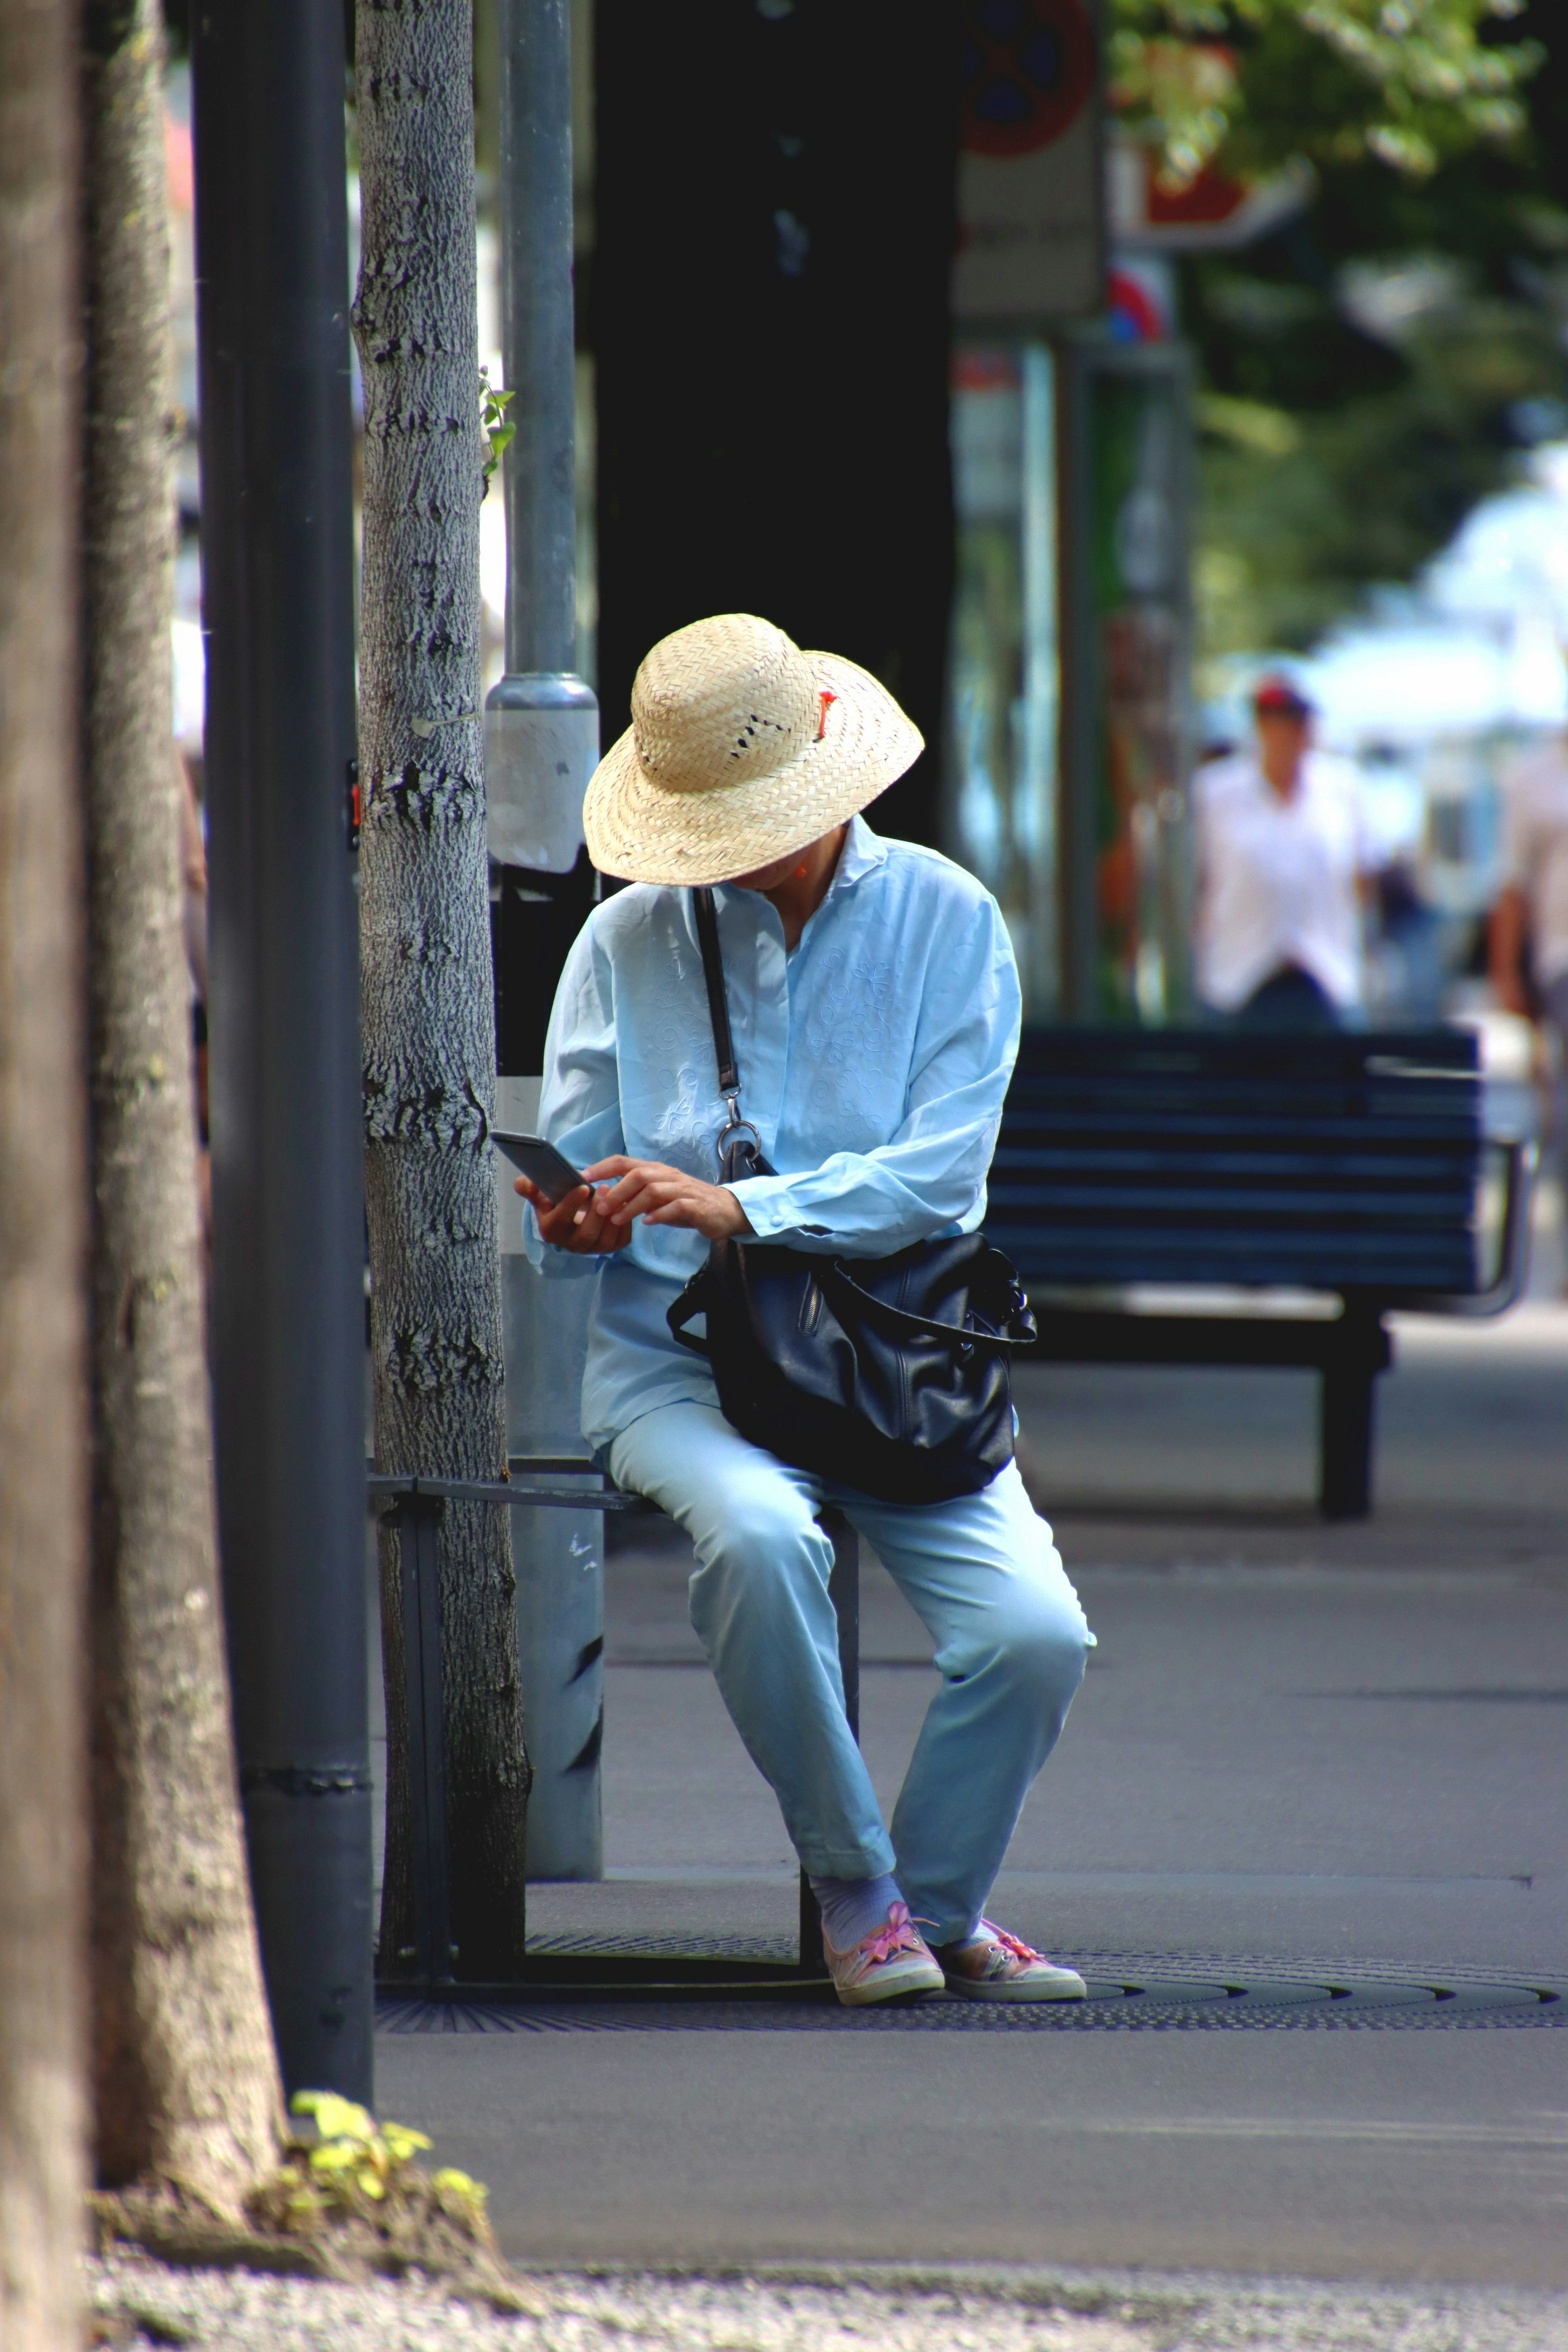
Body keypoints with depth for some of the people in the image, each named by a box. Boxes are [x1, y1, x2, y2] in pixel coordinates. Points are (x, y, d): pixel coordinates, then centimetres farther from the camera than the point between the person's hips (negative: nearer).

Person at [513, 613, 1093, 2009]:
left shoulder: (945, 922, 2)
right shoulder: (629, 940, 5)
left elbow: (943, 1173, -9)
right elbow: (569, 1219, 4)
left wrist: (739, 1208, -21)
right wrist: (574, 1222, -21)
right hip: (681, 1362, -1)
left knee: (1035, 1632, -23)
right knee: (758, 1531, -36)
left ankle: (940, 1904, 7)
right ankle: (852, 1886, -14)